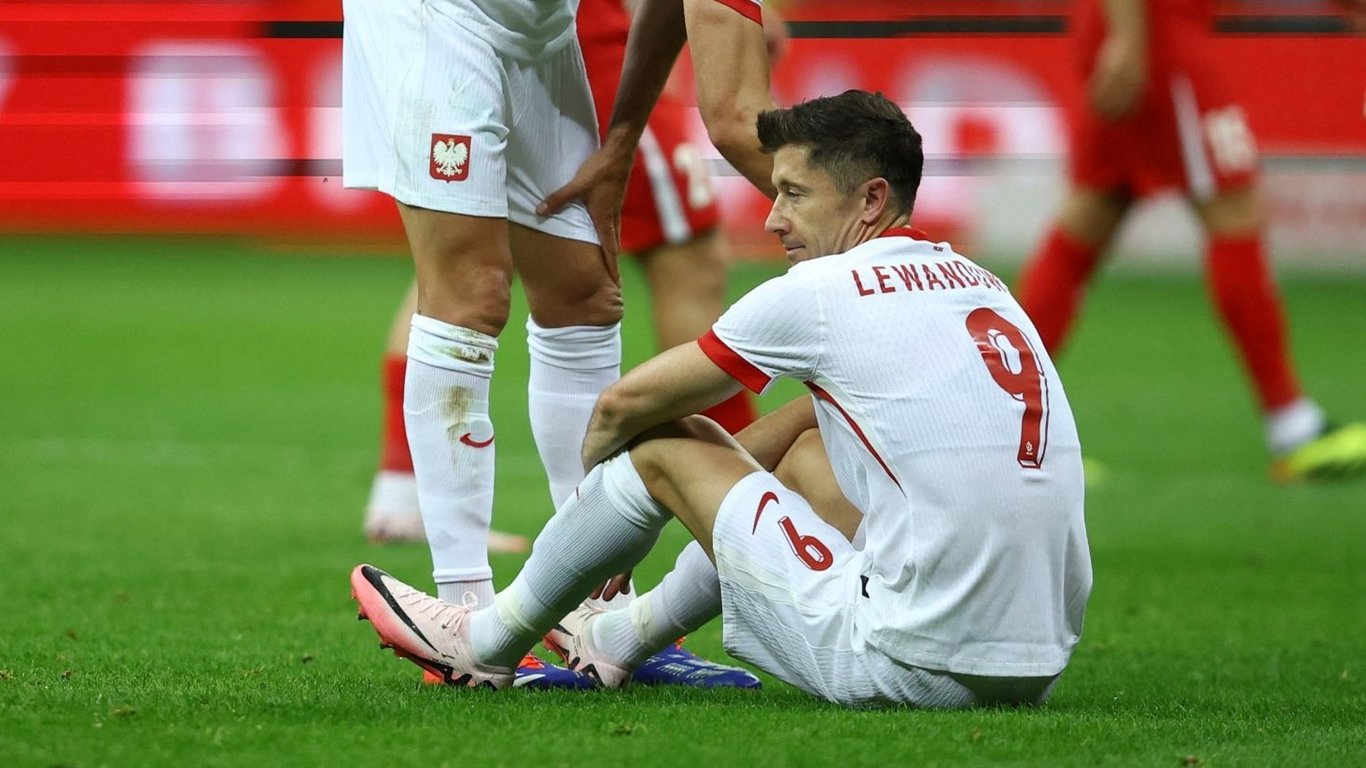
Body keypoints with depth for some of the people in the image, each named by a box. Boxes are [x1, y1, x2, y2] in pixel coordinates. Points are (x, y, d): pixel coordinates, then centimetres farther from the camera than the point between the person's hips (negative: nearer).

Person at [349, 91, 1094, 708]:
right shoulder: (978, 284, 16)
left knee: (661, 445, 9)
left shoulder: (818, 293, -6)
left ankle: (488, 643, 31)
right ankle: (622, 638, 48)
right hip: (1036, 667, 8)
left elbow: (623, 404, 8)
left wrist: (593, 480, 29)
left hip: (916, 668, -8)